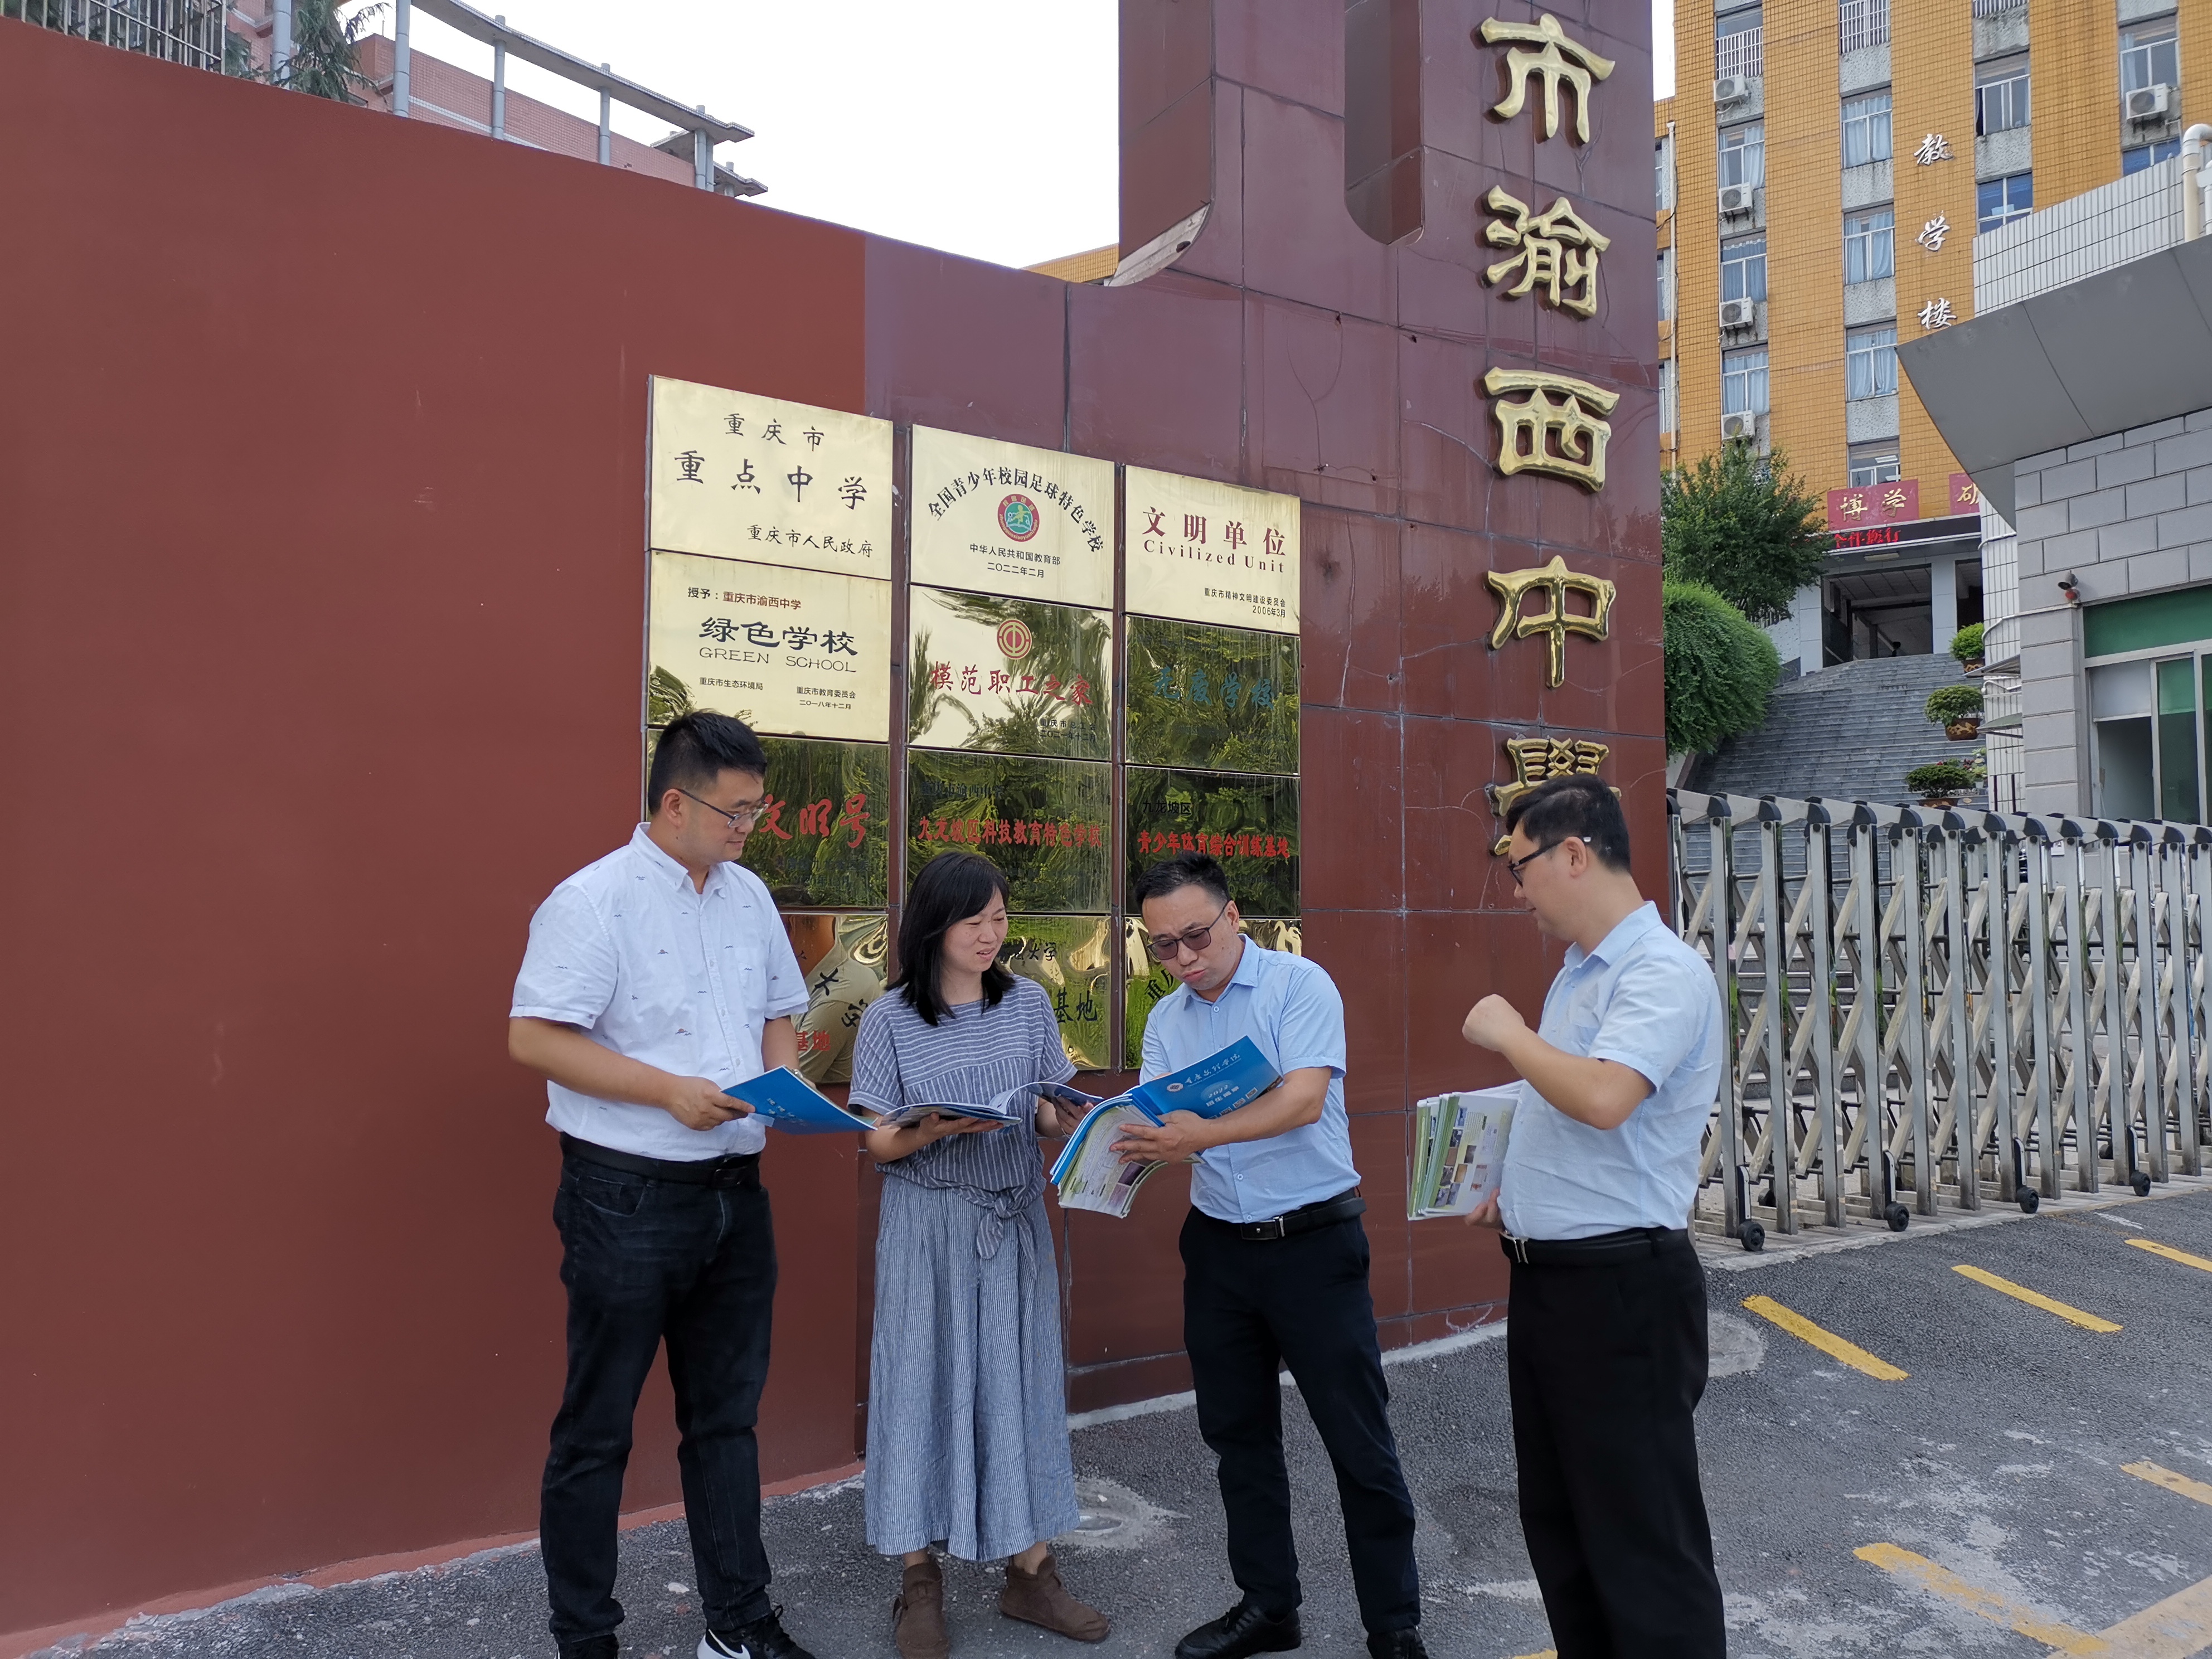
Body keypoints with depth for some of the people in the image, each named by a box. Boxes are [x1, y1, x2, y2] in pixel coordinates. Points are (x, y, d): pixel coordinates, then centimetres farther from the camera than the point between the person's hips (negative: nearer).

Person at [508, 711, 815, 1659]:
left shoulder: (749, 896, 8)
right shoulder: (592, 901, -13)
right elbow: (533, 1038, -18)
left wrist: (784, 1082, -3)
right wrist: (669, 1092, -22)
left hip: (735, 1194, 7)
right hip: (627, 1198, -6)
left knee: (726, 1419, 16)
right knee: (596, 1430, 9)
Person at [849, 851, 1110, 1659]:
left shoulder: (1029, 1003, 3)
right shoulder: (890, 1019, -5)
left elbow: (1051, 1114, 5)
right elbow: (878, 1142, -4)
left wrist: (1084, 1119, -15)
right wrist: (935, 1129, -22)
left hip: (1015, 1221, 3)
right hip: (928, 1226, -2)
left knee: (1020, 1379, 7)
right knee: (925, 1381, 4)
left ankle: (1030, 1570, 21)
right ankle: (921, 1580, 18)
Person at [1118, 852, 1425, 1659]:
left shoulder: (1299, 986, -11)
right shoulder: (1166, 1020, 7)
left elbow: (1304, 1101, -23)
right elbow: (1157, 1123, 2)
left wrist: (1205, 1133, -37)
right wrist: (1131, 1146, -22)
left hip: (1313, 1241, -5)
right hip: (1218, 1248, 6)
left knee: (1359, 1442, 3)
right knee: (1239, 1437, 16)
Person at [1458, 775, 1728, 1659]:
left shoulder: (1664, 973, -18)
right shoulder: (1577, 973, 12)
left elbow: (1602, 1099, -33)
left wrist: (1507, 1032, -19)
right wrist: (1516, 1193, 14)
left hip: (1621, 1286, -10)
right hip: (1545, 1277, 10)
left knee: (1643, 1538, 3)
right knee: (1556, 1519, 20)